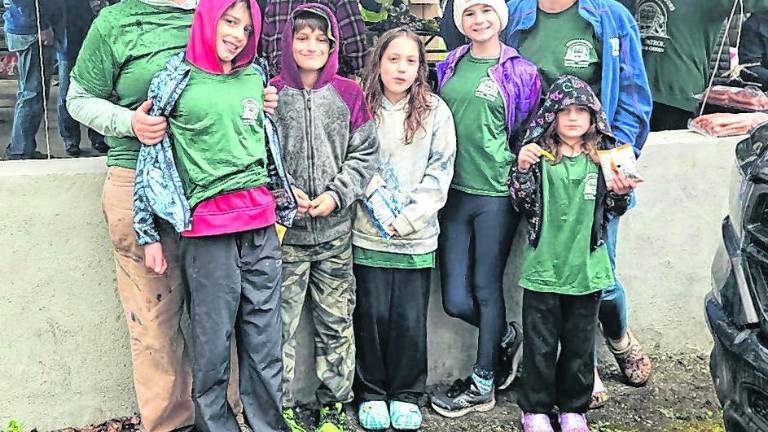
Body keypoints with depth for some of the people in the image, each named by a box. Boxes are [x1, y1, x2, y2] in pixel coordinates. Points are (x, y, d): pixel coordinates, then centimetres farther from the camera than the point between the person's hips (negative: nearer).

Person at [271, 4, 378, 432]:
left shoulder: (348, 93, 4)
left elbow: (364, 154, 3)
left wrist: (336, 195, -9)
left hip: (335, 230, 2)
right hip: (284, 229, -1)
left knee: (337, 322, 10)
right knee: (281, 322, 5)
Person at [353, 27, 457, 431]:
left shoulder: (435, 111, 1)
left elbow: (439, 173, -1)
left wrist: (407, 219, -8)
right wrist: (379, 207, -10)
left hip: (417, 236, 0)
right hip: (369, 234, 0)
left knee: (410, 319, 5)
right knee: (372, 316, 5)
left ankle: (406, 396, 22)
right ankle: (371, 394, 22)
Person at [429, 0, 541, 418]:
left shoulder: (519, 72, -1)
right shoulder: (449, 66, 10)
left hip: (496, 194, -4)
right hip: (454, 192, 4)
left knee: (486, 288, 5)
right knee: (455, 299, 3)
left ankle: (483, 385, 22)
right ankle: (509, 337, 33)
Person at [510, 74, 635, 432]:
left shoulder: (603, 155, 2)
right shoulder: (538, 152, -3)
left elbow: (614, 209, 6)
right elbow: (521, 204, -7)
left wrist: (620, 192, -15)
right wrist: (522, 170, -23)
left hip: (586, 268, 2)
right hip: (543, 266, -2)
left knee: (580, 343, 13)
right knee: (540, 343, 7)